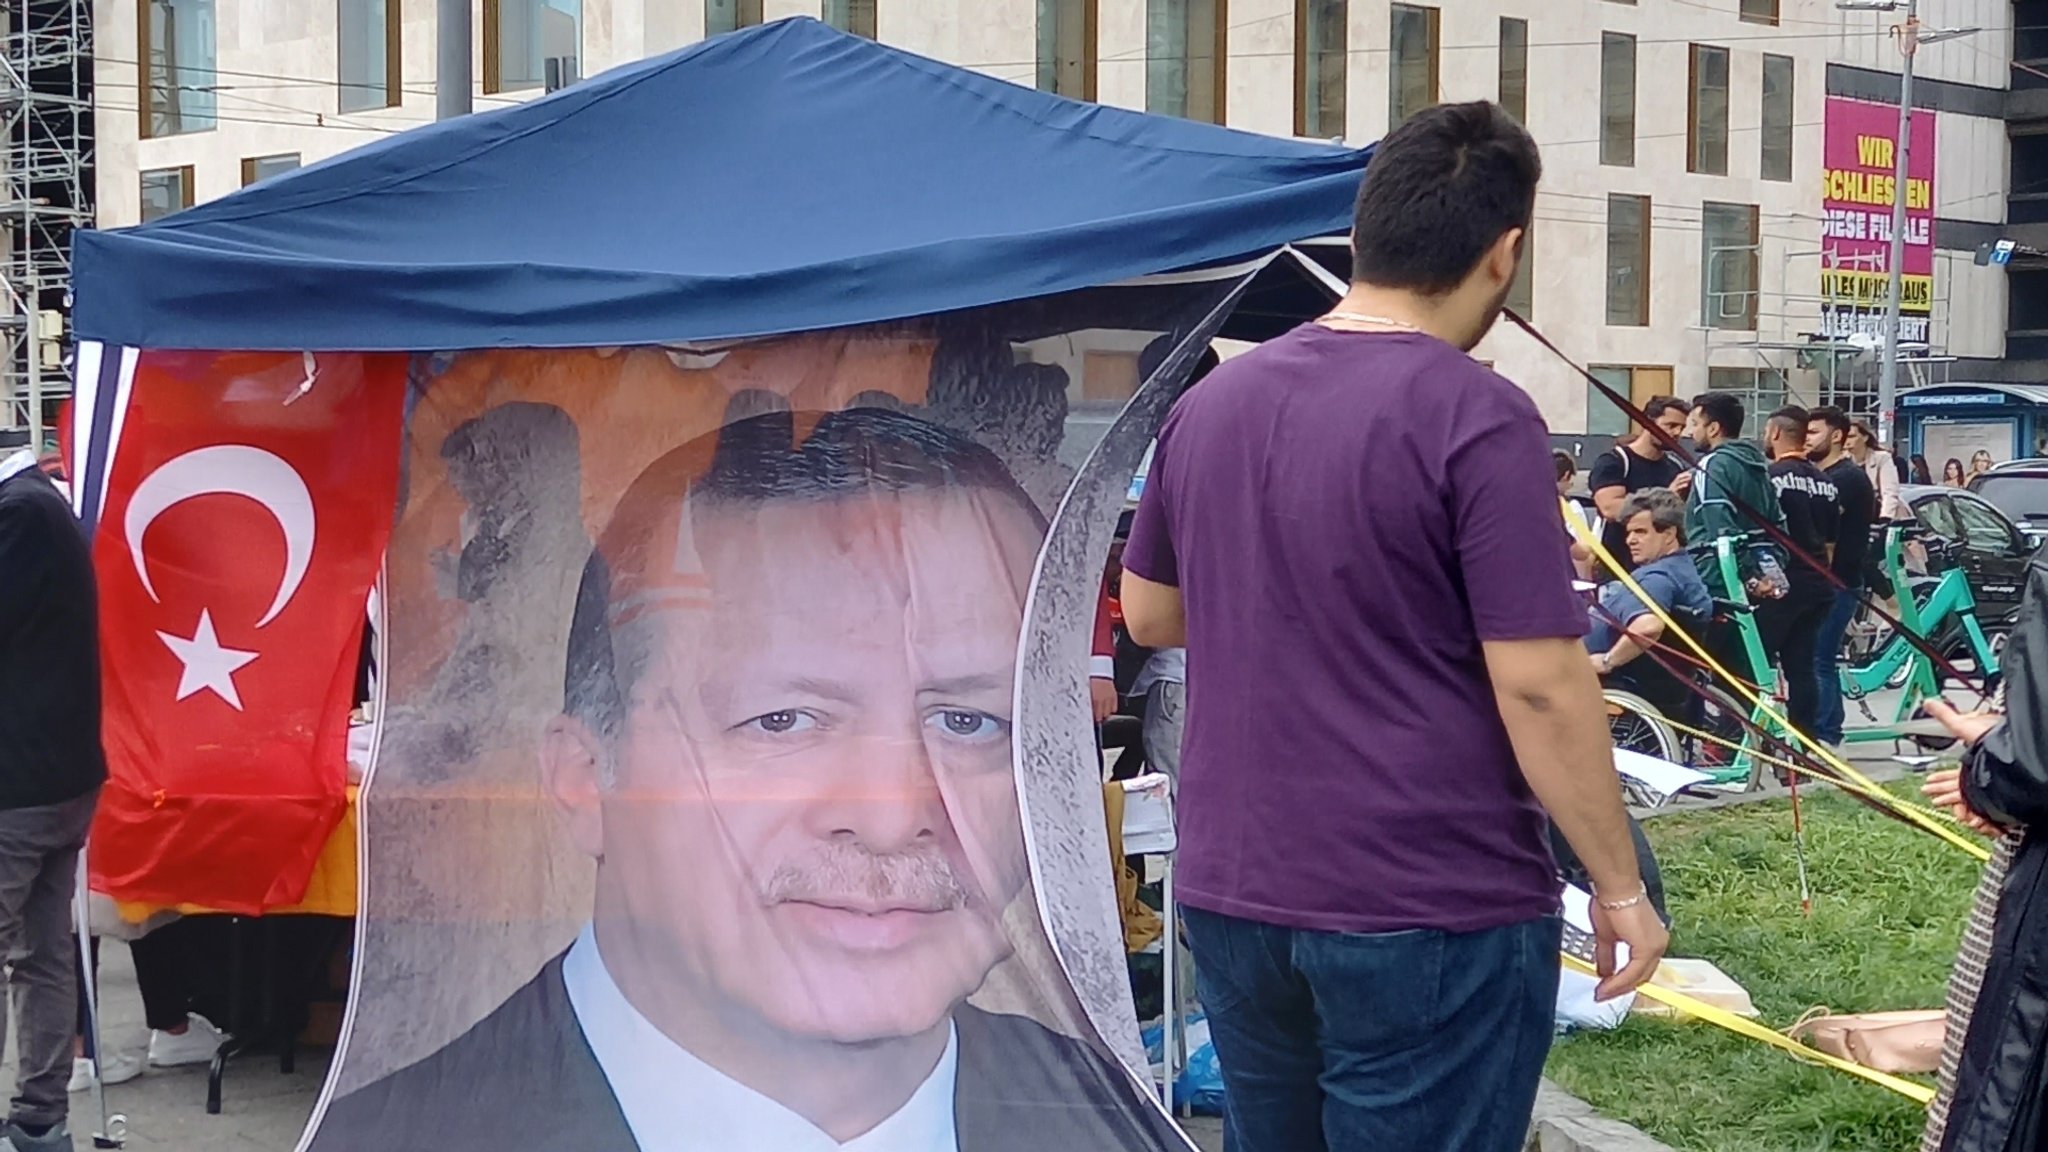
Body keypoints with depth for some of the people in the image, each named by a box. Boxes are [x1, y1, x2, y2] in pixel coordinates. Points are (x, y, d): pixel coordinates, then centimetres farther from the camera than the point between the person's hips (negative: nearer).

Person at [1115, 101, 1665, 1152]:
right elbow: (1539, 686, -17)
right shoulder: (1475, 417, -15)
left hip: (1230, 896, 6)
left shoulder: (1214, 400, 5)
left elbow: (1150, 612, 17)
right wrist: (1619, 885, -7)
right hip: (1430, 915, -6)